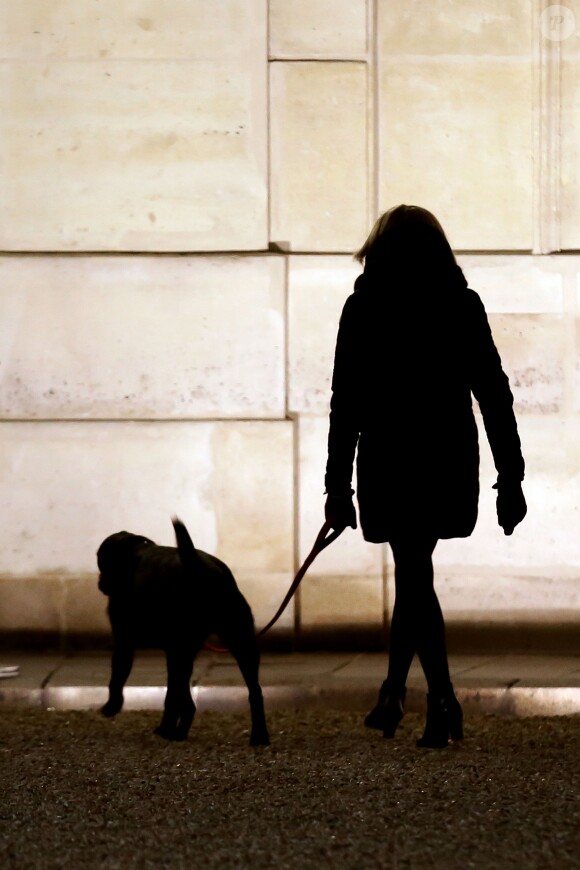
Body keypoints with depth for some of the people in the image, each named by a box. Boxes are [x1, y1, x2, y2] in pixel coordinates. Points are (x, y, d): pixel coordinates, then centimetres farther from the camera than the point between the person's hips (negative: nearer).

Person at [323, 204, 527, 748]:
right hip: (449, 460, 3)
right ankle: (392, 694, 27)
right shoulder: (463, 306, 3)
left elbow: (346, 404, -4)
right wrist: (510, 478, 5)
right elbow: (494, 396, 1)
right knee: (414, 574, 18)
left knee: (414, 578, 1)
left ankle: (443, 702, -8)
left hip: (391, 461, -3)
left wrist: (338, 485, 0)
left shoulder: (364, 309, -3)